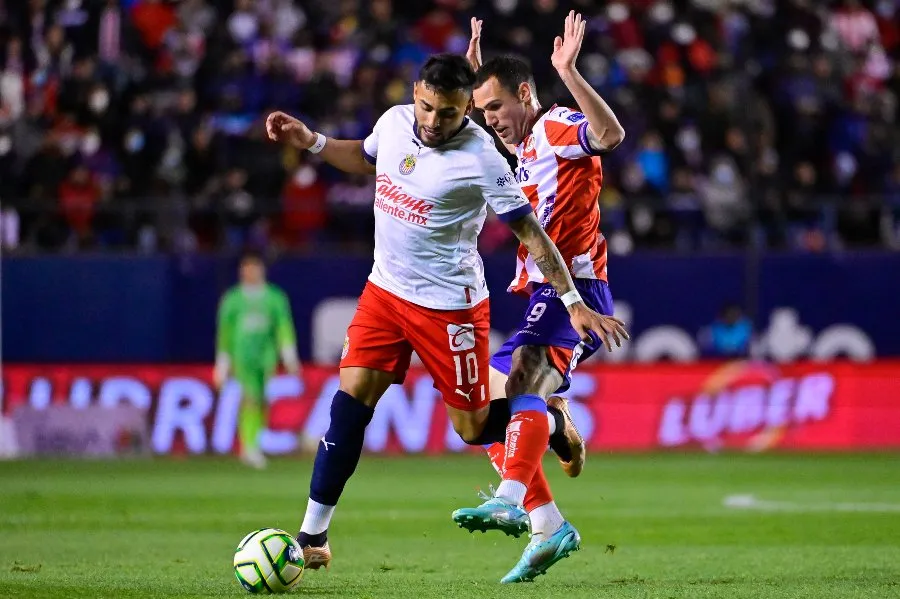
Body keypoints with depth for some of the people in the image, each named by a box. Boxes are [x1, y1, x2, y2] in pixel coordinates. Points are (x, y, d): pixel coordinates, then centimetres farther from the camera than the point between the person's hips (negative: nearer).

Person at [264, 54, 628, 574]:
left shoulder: (480, 158, -20)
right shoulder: (395, 122, -2)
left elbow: (530, 230, -15)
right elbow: (367, 159, 23)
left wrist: (574, 302, -18)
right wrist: (310, 141, 11)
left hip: (449, 304, -5)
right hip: (385, 290, 5)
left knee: (474, 427, 0)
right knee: (351, 398, -7)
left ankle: (546, 414, 32)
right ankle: (313, 535, -4)